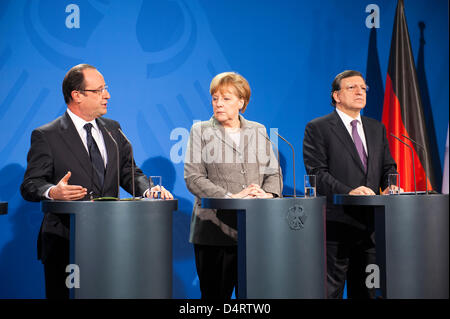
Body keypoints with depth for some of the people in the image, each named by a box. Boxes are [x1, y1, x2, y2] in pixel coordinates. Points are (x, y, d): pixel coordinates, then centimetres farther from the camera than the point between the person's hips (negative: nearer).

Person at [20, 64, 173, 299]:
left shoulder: (112, 129, 14)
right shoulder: (46, 136, -2)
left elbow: (129, 172, 13)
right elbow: (30, 185, -7)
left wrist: (147, 190, -9)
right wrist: (53, 192, -29)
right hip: (64, 244, -4)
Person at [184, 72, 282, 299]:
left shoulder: (258, 131, 16)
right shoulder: (200, 131, 7)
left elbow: (273, 172, 14)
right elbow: (193, 177, -4)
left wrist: (268, 194, -10)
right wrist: (231, 197, -16)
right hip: (214, 229, -2)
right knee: (215, 293, -1)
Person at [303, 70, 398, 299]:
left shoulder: (377, 128, 17)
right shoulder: (317, 128, -2)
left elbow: (388, 166, 17)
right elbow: (317, 173, -12)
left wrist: (389, 186, -6)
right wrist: (349, 192, -25)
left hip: (370, 224, 6)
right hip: (336, 225, -6)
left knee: (366, 290, 13)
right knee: (330, 291, -3)